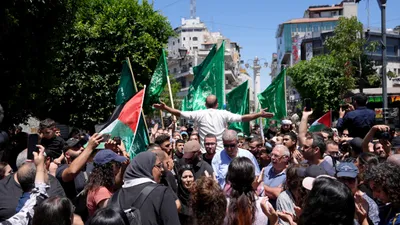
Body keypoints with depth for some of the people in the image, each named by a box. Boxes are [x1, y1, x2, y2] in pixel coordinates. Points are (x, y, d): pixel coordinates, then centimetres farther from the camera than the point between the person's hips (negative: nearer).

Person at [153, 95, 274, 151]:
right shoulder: (223, 114, -2)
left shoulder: (200, 114, -2)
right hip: (221, 152, 0)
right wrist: (259, 114, 2)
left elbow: (180, 113, -1)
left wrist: (165, 108, 8)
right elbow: (242, 118, -5)